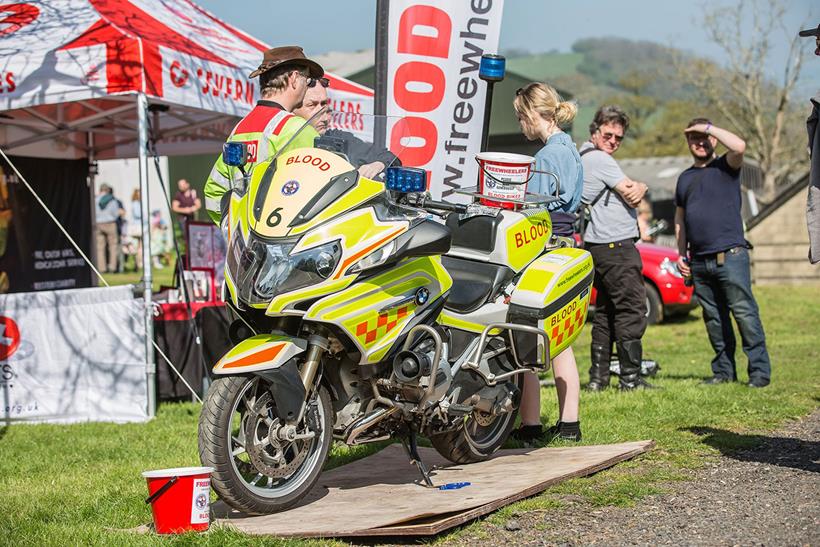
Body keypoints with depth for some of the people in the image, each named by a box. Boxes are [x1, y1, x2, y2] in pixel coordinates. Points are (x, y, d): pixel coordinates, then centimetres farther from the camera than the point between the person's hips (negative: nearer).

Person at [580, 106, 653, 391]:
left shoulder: (584, 159, 21)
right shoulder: (599, 159, -11)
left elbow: (633, 191, 18)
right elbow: (632, 194, -12)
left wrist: (638, 187, -3)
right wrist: (636, 189, 10)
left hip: (599, 247, 11)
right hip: (616, 245, -11)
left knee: (605, 311, 12)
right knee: (631, 309, -9)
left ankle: (598, 377, 13)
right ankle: (630, 378, -9)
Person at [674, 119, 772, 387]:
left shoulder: (726, 166, 4)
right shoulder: (685, 178, 20)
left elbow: (739, 146, -19)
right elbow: (680, 218, 24)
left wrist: (708, 127, -8)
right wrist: (682, 254, 15)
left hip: (730, 254, -5)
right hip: (699, 261, 5)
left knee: (745, 313, -9)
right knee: (713, 319, 7)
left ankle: (760, 370, -6)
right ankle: (724, 371, 14)